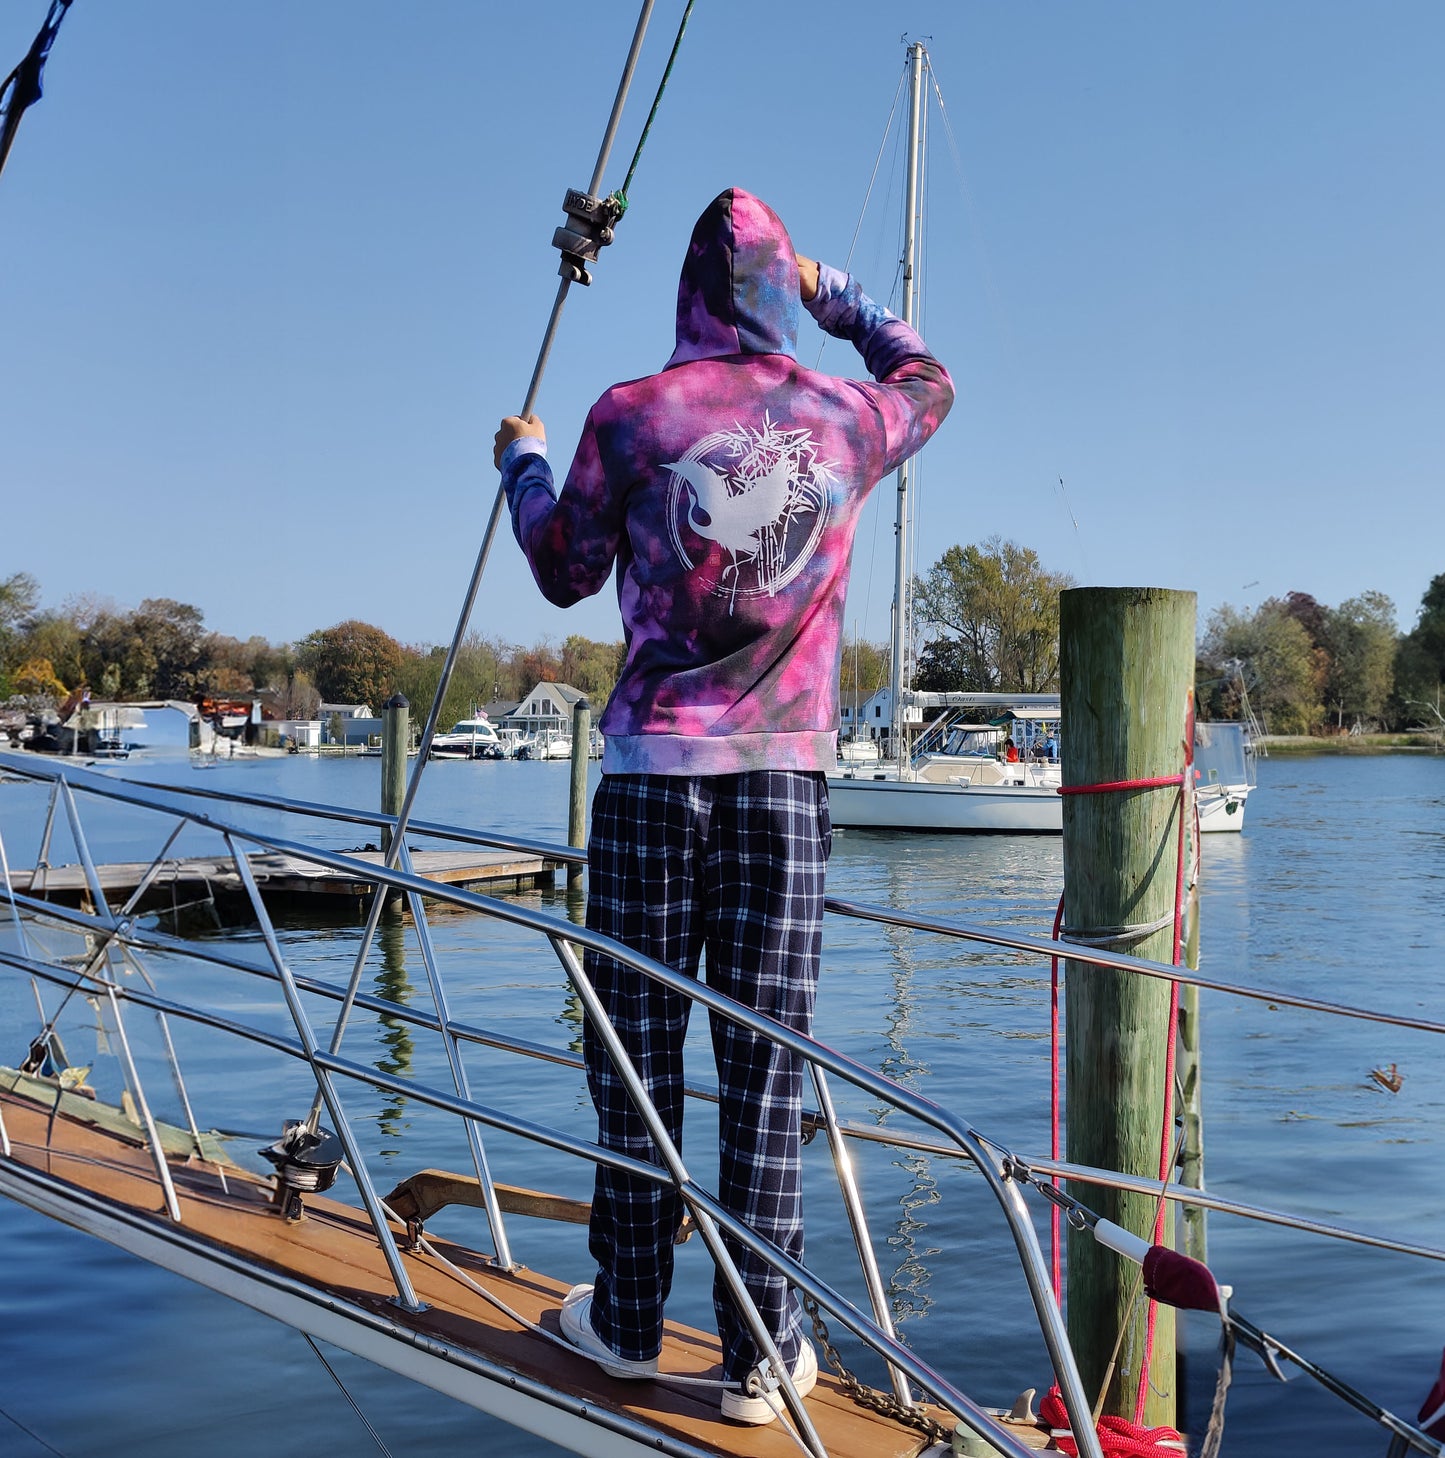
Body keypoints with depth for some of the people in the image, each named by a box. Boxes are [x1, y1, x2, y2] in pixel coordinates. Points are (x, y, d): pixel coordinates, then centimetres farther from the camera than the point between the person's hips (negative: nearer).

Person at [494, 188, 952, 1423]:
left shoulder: (631, 415, 1)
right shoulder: (849, 419, 6)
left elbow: (564, 573, 14)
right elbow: (926, 376, 30)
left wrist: (522, 462, 30)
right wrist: (829, 291, 39)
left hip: (655, 765, -1)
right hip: (788, 774, 1)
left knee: (638, 1048, 8)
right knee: (765, 1056, 4)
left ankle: (629, 1319, 21)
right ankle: (762, 1349, 10)